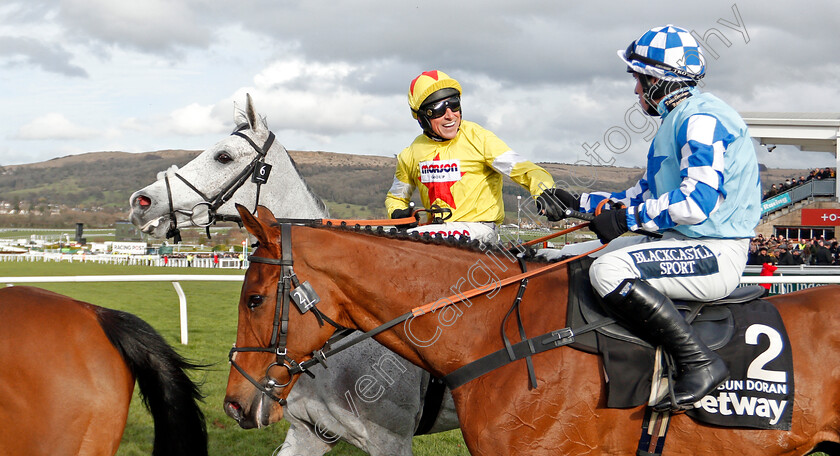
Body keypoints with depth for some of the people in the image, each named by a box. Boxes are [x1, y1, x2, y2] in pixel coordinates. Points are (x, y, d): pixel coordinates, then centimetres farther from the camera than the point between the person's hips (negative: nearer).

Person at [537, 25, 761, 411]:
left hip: (716, 255, -11)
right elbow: (645, 194, 24)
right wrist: (579, 202, 17)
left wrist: (625, 218, -17)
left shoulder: (701, 118, -14)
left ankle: (700, 364, -26)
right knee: (567, 260, 13)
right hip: (681, 244, 11)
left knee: (609, 269, -31)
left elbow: (696, 202, -26)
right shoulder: (678, 120, 20)